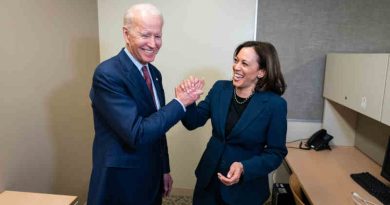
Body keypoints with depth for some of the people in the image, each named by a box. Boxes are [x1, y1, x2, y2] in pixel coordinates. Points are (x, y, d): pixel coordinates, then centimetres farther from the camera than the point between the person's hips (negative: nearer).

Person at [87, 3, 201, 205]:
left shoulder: (154, 73, 3)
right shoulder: (108, 74, -22)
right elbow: (137, 134, -28)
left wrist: (164, 169, 13)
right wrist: (180, 103, -19)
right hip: (120, 183, -7)